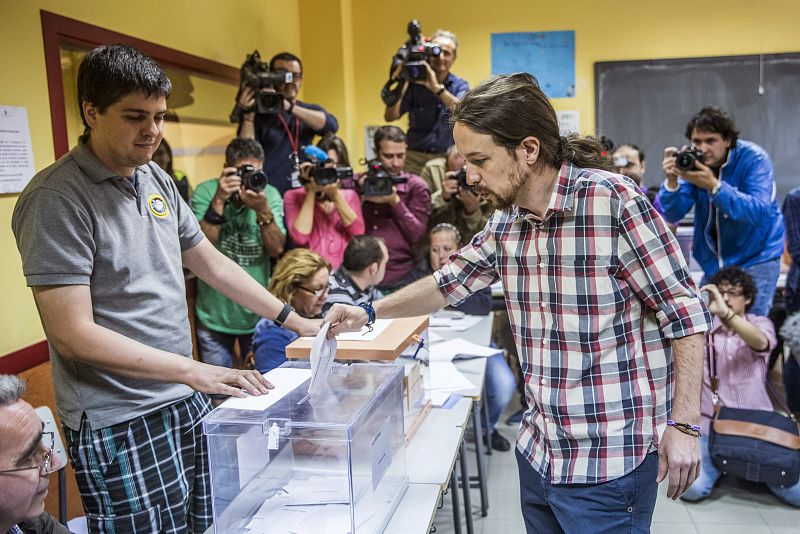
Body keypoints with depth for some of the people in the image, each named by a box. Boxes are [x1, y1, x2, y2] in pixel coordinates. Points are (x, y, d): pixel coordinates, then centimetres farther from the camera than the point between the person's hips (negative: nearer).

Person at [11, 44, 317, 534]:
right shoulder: (56, 199, -16)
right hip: (120, 425, -7)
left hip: (186, 402, 7)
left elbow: (211, 262, 14)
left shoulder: (156, 179, 7)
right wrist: (193, 370, -23)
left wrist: (294, 320, 10)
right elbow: (73, 334, -20)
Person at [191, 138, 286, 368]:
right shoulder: (205, 191, -8)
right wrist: (219, 200, -26)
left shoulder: (270, 195, -4)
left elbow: (276, 249, -11)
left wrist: (263, 210, -26)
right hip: (214, 315, -1)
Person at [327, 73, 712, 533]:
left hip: (609, 462, -6)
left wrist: (684, 424, -15)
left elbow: (686, 313, -14)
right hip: (538, 452, 7)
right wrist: (370, 313, 12)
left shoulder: (613, 201, -18)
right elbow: (451, 282, 17)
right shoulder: (507, 219, 4)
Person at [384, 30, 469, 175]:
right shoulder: (414, 83, 2)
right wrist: (402, 85, -17)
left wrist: (436, 87, -25)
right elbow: (389, 117, -6)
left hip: (447, 158, 0)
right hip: (414, 157, 0)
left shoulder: (460, 86, 4)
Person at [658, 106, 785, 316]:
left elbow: (759, 212, -30)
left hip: (755, 258, -4)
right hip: (713, 262, 4)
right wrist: (672, 182, -32)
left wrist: (714, 185, -41)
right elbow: (672, 214, -13)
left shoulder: (754, 158, -17)